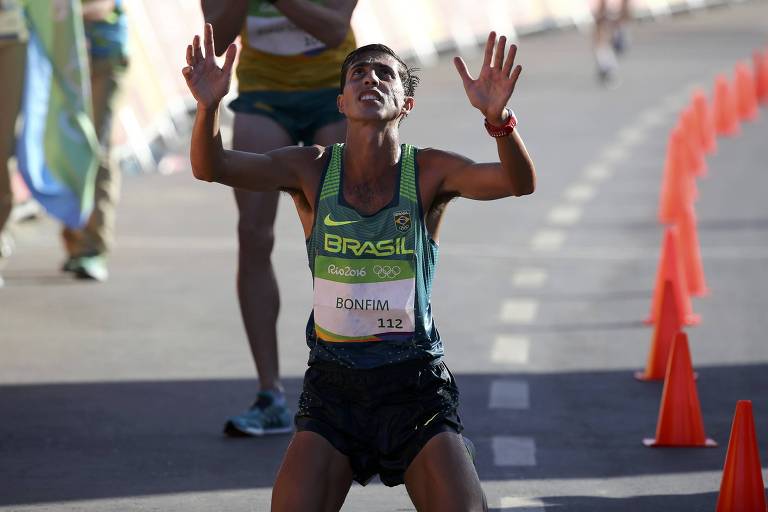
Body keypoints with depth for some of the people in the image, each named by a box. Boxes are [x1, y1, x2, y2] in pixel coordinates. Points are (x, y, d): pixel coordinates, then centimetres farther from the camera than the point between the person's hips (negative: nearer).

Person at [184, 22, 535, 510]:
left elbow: (519, 183, -21)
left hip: (415, 383, -1)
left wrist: (498, 117, -41)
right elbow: (211, 167, -14)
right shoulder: (311, 169, -1)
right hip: (333, 385, 1)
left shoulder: (430, 172, -5)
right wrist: (209, 106, -34)